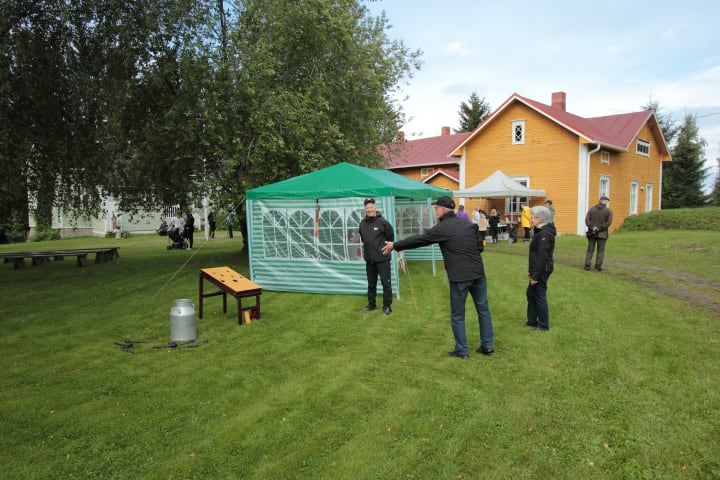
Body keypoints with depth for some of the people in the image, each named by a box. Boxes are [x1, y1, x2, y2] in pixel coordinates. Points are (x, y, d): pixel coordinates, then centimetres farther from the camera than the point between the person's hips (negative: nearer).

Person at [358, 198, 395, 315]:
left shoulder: (382, 222, -13)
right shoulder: (362, 224, 2)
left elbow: (391, 237, -3)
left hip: (382, 258, -5)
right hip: (369, 259, 5)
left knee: (386, 283, -1)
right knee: (371, 283, 17)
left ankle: (387, 306, 10)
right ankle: (371, 304, 31)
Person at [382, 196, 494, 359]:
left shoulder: (441, 228, -7)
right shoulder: (468, 224, 11)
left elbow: (418, 239, -1)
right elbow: (480, 246, 14)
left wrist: (394, 245, 9)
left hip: (460, 277, -6)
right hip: (478, 273, 6)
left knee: (457, 316, 7)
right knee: (483, 309, 15)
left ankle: (461, 350, 14)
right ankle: (487, 345, 21)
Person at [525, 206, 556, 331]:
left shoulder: (545, 234, -20)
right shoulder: (540, 232, 11)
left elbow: (542, 257, -23)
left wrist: (535, 275, -21)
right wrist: (531, 270, 17)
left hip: (541, 271, -10)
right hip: (537, 269, 10)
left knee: (540, 296, 0)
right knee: (530, 294, 17)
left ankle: (544, 325, 13)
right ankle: (532, 321, 28)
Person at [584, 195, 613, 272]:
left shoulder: (591, 209, 4)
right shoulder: (608, 211, -2)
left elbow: (587, 220, -6)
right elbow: (608, 222, -12)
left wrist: (592, 228, -11)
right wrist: (599, 229, -12)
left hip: (592, 233, 2)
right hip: (602, 234, -2)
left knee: (590, 250, 8)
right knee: (600, 251, 5)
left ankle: (587, 265, 3)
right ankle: (598, 267, 4)